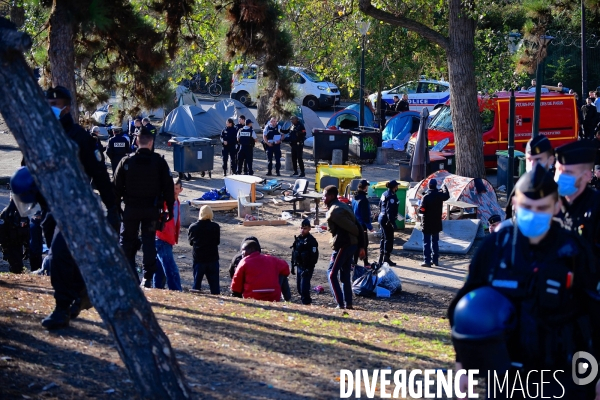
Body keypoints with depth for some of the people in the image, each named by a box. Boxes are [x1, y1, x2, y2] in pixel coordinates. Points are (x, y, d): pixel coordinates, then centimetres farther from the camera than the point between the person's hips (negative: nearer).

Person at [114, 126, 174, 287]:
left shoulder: (126, 161, -2)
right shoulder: (159, 162, -2)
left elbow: (117, 187, 1)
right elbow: (168, 187, -1)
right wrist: (170, 209, 5)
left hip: (131, 209, 0)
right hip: (152, 209, 0)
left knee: (127, 242, 10)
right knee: (149, 241, 7)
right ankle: (148, 277, 0)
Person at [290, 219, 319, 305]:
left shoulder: (311, 240, -13)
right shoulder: (298, 239, 10)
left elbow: (314, 256, -16)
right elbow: (294, 253, 18)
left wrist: (309, 268, -20)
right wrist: (293, 264, 16)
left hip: (307, 268, -8)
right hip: (299, 266, 8)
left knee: (304, 285, -14)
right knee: (299, 285, 13)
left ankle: (306, 302, -7)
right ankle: (306, 301, 27)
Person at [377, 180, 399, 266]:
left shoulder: (384, 194, 12)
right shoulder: (391, 196, -17)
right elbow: (390, 210, -23)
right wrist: (393, 222, -24)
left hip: (382, 218, 10)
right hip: (387, 220, -10)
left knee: (383, 238, 17)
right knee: (389, 239, -4)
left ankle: (381, 259, 22)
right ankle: (386, 259, -2)